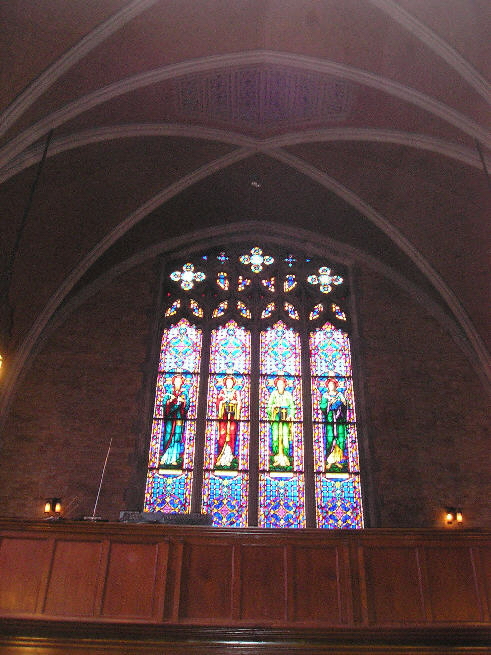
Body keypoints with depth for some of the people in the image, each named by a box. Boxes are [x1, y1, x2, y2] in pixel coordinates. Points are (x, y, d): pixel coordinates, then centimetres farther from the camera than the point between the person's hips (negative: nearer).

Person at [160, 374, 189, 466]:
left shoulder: (184, 394, 13)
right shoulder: (169, 393, 13)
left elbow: (187, 406, 5)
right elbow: (164, 403, 3)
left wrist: (183, 402, -13)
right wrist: (170, 400, -14)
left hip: (179, 418, 0)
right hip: (169, 418, 0)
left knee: (177, 438, -5)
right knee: (167, 437, -6)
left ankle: (174, 459, -5)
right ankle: (165, 458, -1)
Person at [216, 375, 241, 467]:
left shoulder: (236, 392, 17)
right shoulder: (222, 391, 17)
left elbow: (239, 404, 10)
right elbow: (218, 402, 10)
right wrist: (225, 400, -5)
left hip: (233, 415, 0)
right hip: (223, 415, 0)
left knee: (232, 434, -8)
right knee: (222, 434, -9)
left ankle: (230, 455, -7)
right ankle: (221, 455, -7)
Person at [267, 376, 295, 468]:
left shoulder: (288, 394, 13)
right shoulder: (273, 394, 14)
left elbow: (292, 407, 10)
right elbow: (269, 406, 12)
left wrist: (291, 415, -6)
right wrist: (273, 406, -9)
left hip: (286, 419, 0)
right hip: (275, 419, 0)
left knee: (285, 437, -10)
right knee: (275, 437, -9)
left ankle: (285, 456, -7)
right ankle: (277, 457, -5)